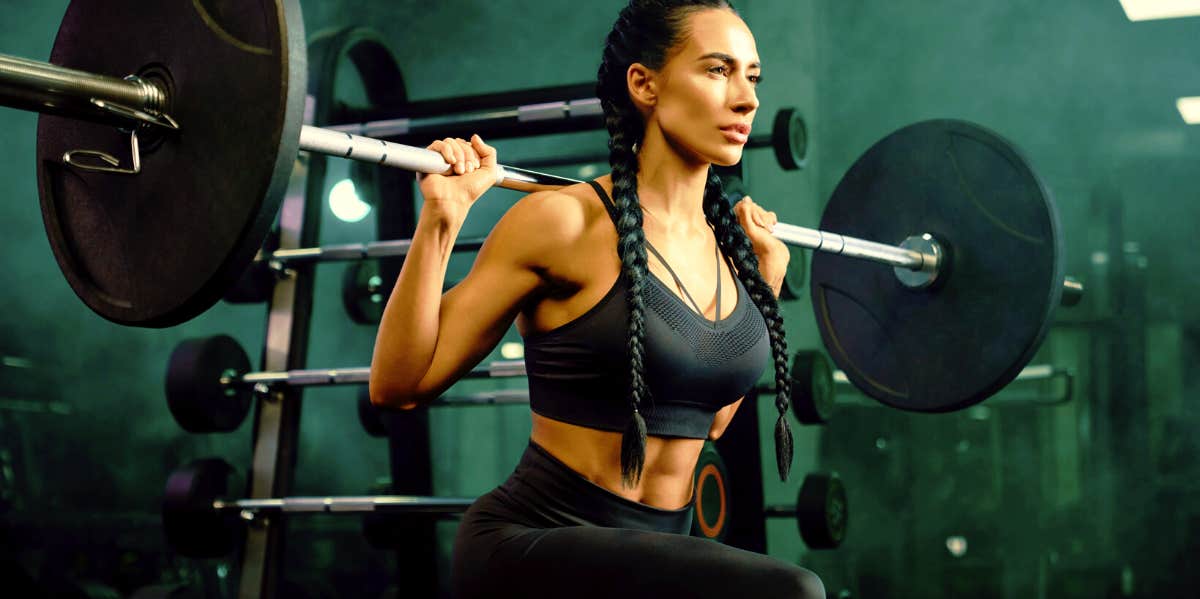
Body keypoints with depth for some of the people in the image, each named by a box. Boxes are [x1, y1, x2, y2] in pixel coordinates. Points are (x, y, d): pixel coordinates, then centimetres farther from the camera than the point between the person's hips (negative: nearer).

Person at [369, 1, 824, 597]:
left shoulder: (729, 246, 8)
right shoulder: (565, 222, -11)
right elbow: (399, 384, -8)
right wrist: (441, 218, -16)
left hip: (656, 547, 8)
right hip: (530, 545, -8)